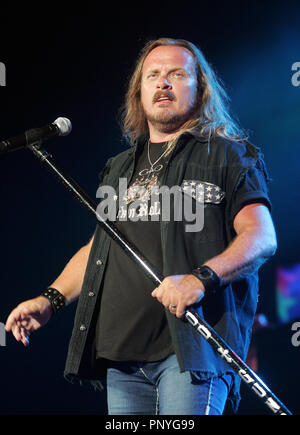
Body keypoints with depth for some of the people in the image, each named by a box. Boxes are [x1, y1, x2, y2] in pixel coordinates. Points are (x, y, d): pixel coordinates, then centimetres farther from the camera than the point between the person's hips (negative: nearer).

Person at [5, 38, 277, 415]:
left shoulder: (229, 155, 5)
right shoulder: (119, 168, 24)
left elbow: (262, 238, -6)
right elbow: (98, 246, 30)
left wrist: (201, 278, -22)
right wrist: (51, 299, 15)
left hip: (192, 345, -5)